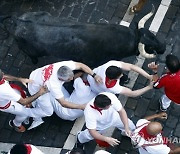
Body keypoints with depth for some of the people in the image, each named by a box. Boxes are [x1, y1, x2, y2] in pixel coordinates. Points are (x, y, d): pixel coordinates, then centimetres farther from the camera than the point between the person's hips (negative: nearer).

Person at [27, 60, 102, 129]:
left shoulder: (65, 65, -31)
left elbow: (81, 65, -16)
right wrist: (81, 106, -31)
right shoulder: (53, 85, -43)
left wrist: (94, 75, -24)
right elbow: (63, 103, -34)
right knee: (48, 111, 2)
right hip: (36, 89, -6)